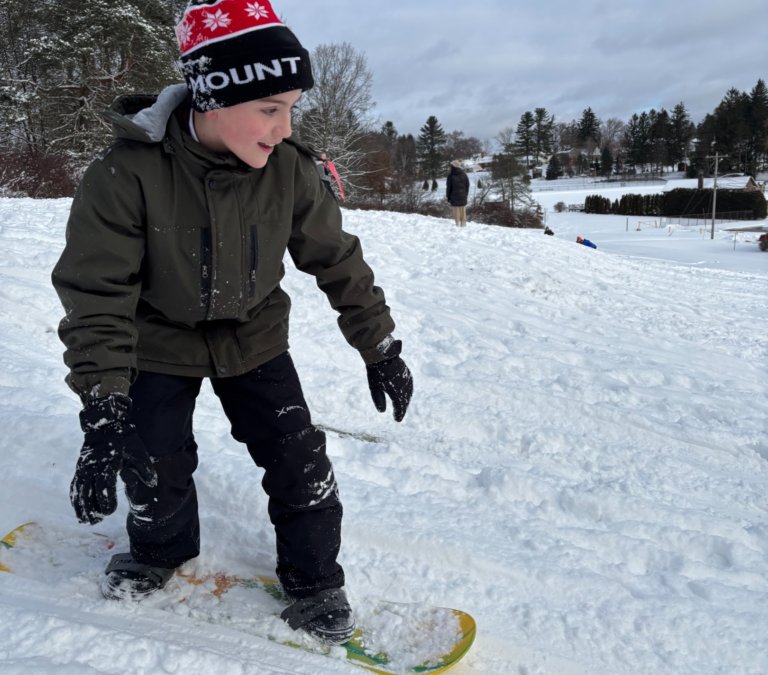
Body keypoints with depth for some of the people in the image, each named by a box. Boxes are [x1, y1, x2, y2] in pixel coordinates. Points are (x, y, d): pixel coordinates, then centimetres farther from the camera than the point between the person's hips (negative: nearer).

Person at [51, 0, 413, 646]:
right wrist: (103, 413, -33)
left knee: (300, 460, -4)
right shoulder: (128, 174, -27)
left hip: (254, 337, 2)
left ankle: (314, 578, 21)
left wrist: (380, 347, -4)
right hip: (160, 342, -1)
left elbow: (337, 259, -6)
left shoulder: (287, 168, -19)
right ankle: (161, 548, 37)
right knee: (154, 468, 2)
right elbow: (98, 295, -25)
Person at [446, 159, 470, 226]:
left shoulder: (451, 176, -11)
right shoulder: (464, 175, 0)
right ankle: (464, 224, 10)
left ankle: (458, 225, 3)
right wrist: (466, 195, 14)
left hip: (454, 196, -3)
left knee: (456, 211, 4)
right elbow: (467, 186, 5)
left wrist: (448, 197, 3)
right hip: (463, 196, 3)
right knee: (463, 210, 9)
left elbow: (449, 187, -7)